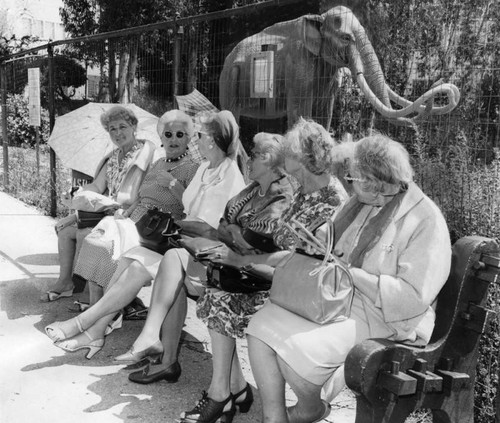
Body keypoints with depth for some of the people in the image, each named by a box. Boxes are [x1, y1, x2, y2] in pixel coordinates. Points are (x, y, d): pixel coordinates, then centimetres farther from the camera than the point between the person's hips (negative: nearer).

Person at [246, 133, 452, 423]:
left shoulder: (426, 221, -17)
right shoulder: (362, 204, 7)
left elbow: (413, 298, -23)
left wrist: (352, 273, -20)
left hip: (384, 319, -8)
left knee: (298, 350, -26)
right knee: (261, 327, -8)